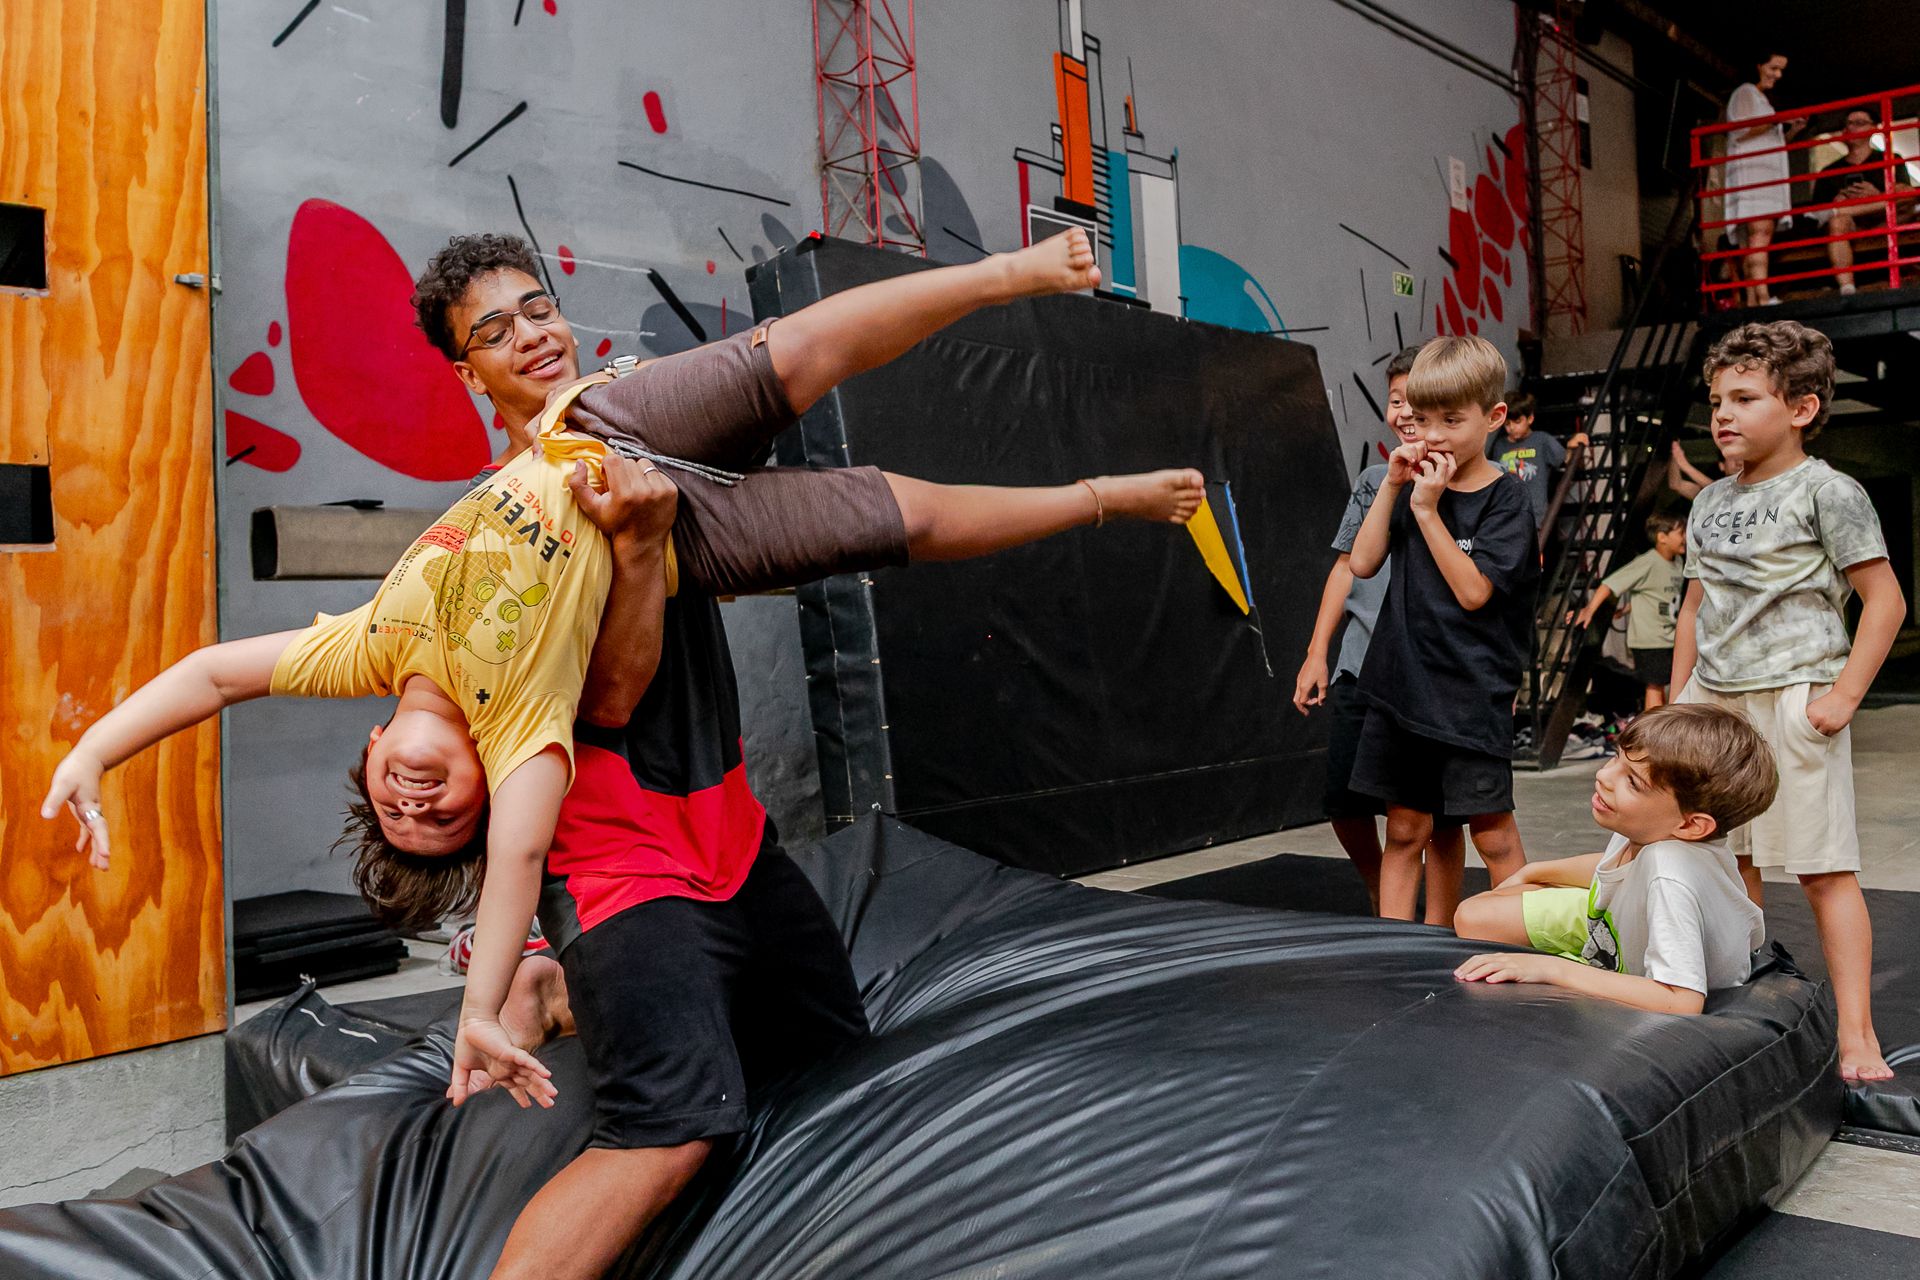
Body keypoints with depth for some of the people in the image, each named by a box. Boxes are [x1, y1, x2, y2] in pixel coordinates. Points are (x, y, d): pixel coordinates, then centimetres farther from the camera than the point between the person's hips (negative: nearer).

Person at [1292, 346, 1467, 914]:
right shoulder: (1374, 480, 11)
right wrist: (1316, 653, 11)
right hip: (1361, 667, 4)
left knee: (1437, 815, 3)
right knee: (1345, 804, 9)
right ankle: (1381, 898, 36)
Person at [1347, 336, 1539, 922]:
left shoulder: (1506, 499, -7)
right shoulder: (1414, 482, 9)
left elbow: (1474, 591, -16)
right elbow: (1363, 563, 3)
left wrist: (1427, 510, -17)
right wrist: (1392, 486, -5)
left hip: (1472, 693, -5)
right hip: (1402, 682, 5)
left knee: (1492, 833, 2)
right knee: (1404, 829, 11)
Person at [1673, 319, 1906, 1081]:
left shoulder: (1824, 491, -5)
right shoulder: (1710, 504, 14)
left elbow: (1885, 600, -7)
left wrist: (1843, 696, -13)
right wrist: (1677, 704, 13)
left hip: (1792, 697, -6)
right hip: (1713, 700, 6)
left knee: (1823, 868, -4)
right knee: (1728, 859, 12)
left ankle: (1857, 1034, 3)